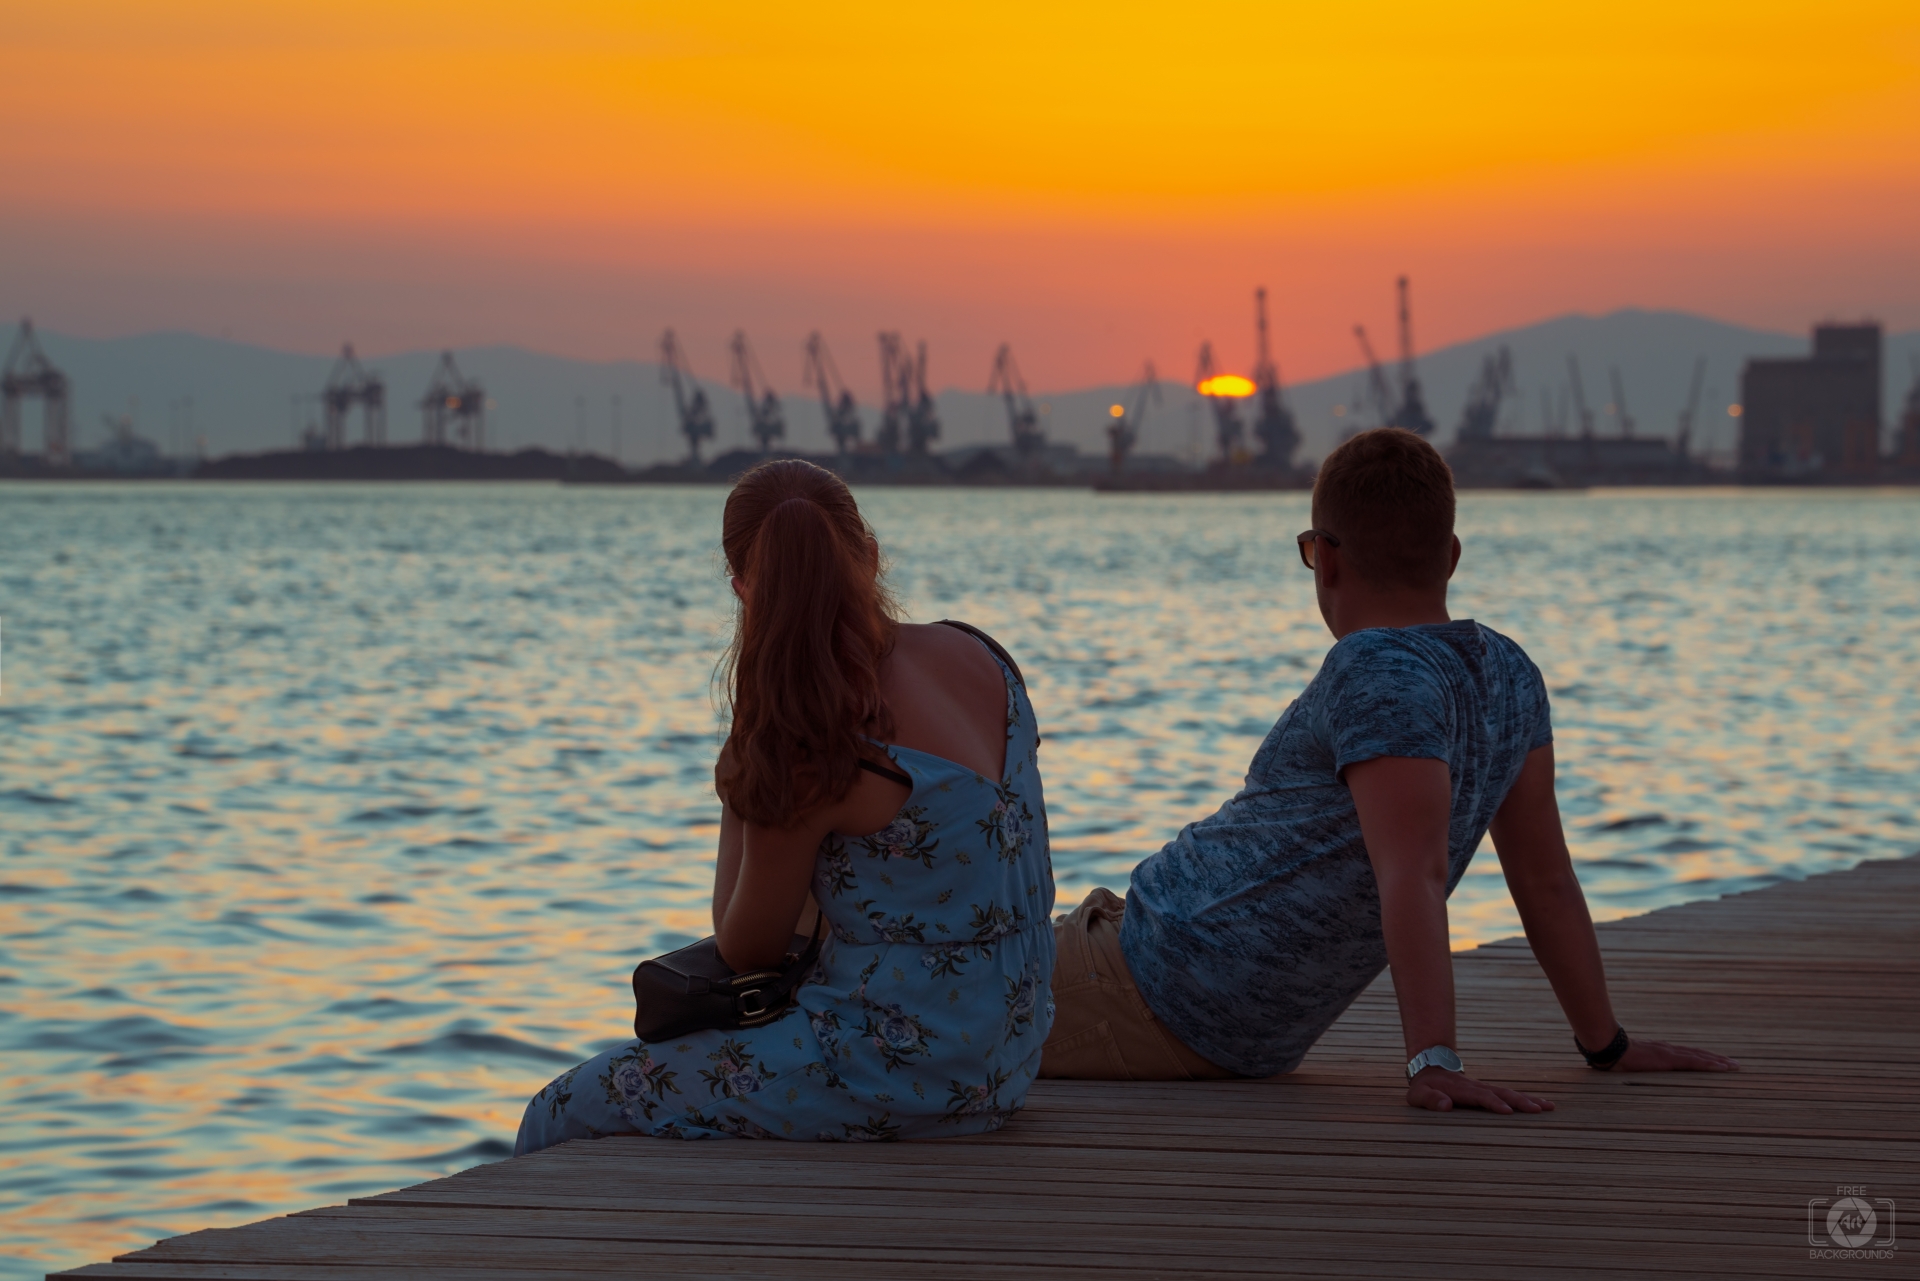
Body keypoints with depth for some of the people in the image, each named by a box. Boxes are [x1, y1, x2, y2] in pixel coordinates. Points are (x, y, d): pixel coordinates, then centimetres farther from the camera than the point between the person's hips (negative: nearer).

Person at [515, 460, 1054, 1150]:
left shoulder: (817, 751, -22)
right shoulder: (974, 655, 0)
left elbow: (746, 950, -6)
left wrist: (739, 782, -1)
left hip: (902, 1075, -9)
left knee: (563, 1115, 3)